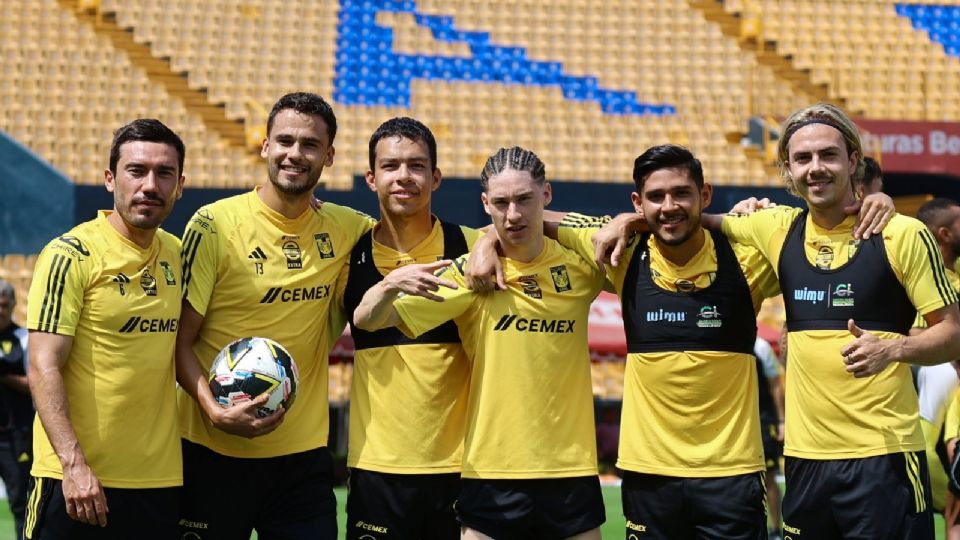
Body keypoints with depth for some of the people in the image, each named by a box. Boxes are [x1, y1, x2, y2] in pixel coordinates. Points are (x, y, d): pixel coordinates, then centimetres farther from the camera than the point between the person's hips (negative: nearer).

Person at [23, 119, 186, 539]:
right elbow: (43, 367, -14)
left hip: (160, 481, 5)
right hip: (77, 478, -5)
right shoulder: (71, 254, -9)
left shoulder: (177, 254, 9)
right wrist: (74, 463, -23)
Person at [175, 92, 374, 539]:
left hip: (303, 456, 3)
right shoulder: (215, 224, -7)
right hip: (213, 453, -3)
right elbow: (180, 340, -5)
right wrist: (214, 410, -23)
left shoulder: (344, 229, 4)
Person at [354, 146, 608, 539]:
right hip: (491, 476, -1)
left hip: (571, 472, 2)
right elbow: (366, 320, -5)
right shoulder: (469, 272, -4)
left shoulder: (579, 268, 1)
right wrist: (389, 284, -27)